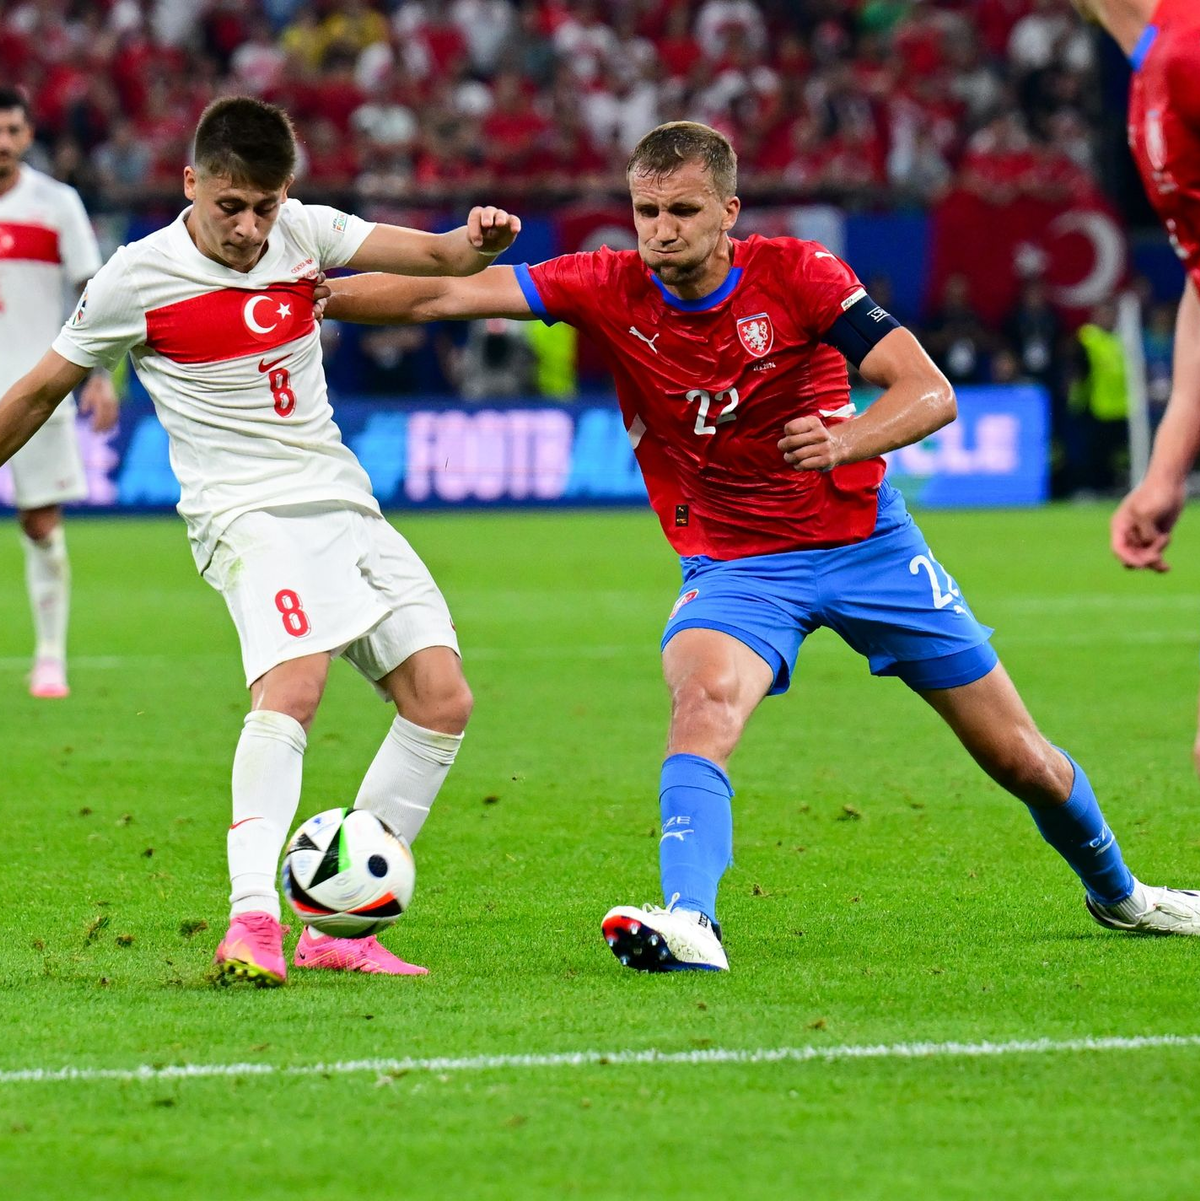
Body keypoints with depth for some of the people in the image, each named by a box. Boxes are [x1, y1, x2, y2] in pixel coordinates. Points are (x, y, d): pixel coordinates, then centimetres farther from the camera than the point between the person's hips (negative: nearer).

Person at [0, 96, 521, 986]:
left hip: (346, 505, 6)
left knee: (442, 699, -2)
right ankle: (253, 921, -39)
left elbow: (437, 260, 3)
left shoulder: (302, 233, 4)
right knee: (294, 682, -31)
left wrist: (480, 240, -20)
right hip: (248, 512, -6)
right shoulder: (139, 278, -7)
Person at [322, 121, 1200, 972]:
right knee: (704, 699, -34)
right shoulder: (609, 291, -13)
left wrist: (846, 440, -40)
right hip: (732, 563, 0)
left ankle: (1114, 890, 35)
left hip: (865, 540, 0)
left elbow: (930, 391, -21)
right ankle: (688, 925, -45)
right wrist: (313, 298, -33)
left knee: (1019, 757, 8)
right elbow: (446, 294, -20)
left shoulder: (796, 274, -16)